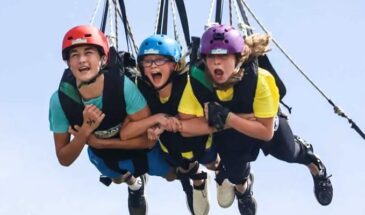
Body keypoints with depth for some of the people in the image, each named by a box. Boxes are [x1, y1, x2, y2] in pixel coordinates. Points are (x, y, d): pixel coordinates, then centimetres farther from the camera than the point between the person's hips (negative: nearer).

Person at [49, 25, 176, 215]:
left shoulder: (123, 85, -40)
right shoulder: (61, 100, -33)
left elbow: (148, 139, -31)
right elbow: (64, 160, -24)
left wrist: (98, 142, -33)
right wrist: (85, 131, -41)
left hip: (140, 149, -2)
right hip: (104, 157, 2)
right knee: (118, 177, 33)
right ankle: (133, 182, 67)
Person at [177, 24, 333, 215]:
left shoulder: (259, 80, -38)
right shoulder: (197, 80, -33)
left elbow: (266, 132, -32)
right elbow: (186, 128, -29)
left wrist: (227, 118, -43)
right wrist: (219, 122, -40)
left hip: (266, 122, 0)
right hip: (228, 134, 1)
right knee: (235, 172, -12)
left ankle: (309, 156, 31)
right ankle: (242, 185, 26)